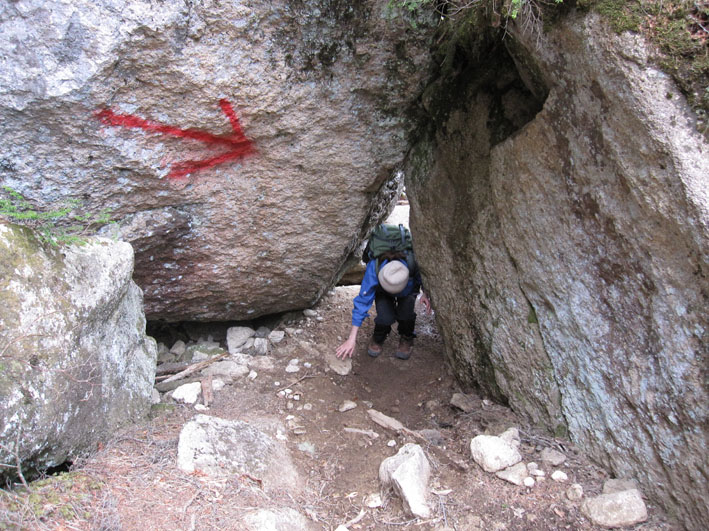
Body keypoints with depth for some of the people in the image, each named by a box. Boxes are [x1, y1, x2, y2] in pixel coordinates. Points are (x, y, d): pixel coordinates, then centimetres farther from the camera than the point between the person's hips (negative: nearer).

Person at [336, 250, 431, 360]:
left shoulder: (413, 265, -41)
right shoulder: (373, 268, -42)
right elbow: (362, 301, -38)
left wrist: (425, 294, -35)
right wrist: (352, 339, -38)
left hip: (409, 290, 1)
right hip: (382, 293, 0)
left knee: (405, 312, -31)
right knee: (385, 317, -28)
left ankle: (407, 339, 4)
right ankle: (378, 339, 8)